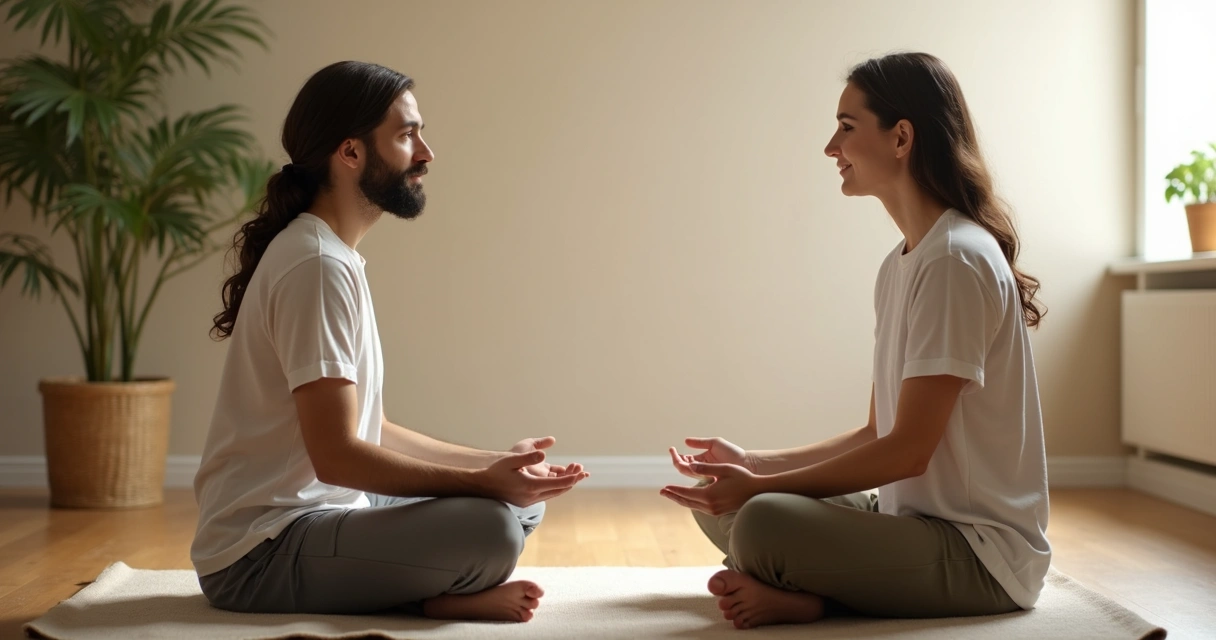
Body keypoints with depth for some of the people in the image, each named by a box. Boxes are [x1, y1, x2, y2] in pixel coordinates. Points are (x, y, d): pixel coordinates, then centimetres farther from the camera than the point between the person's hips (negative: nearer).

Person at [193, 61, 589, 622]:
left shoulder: (335, 258, 14)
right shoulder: (318, 266, -18)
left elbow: (368, 431, 14)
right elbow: (336, 455, -23)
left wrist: (496, 464, 8)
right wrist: (483, 482, -20)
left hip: (317, 512, 10)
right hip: (261, 554, -10)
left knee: (523, 502, 12)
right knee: (490, 528, -30)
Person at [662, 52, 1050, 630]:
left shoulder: (956, 261, -18)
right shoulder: (900, 264, 13)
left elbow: (909, 450, -19)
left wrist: (761, 486, -15)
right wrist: (754, 465, 8)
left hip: (981, 553, -10)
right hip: (913, 516, 10)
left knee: (763, 522, -32)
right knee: (715, 501, 9)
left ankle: (810, 599, -5)